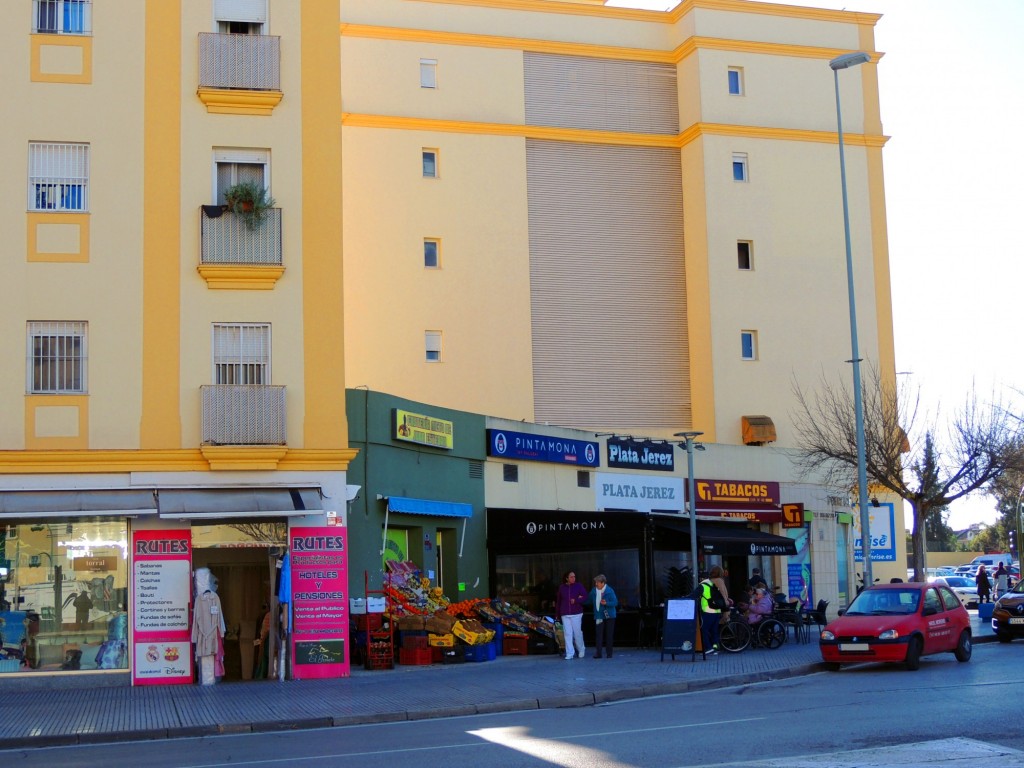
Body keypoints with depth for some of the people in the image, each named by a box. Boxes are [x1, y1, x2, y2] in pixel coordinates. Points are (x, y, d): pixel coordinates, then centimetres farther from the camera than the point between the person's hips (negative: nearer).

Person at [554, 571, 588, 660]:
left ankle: (581, 650, 24)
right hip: (565, 614, 2)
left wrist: (576, 600, -17)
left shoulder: (579, 586, 2)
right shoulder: (561, 587, 6)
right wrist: (557, 614, 13)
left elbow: (585, 597, -2)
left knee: (577, 632, 1)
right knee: (567, 633, -2)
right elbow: (558, 601, 12)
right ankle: (569, 654, -1)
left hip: (576, 613, -1)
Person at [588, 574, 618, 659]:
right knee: (598, 634, -6)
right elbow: (589, 601, 16)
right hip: (599, 616, 3)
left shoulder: (609, 591, -9)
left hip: (609, 616, -3)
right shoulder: (594, 591, 5)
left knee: (609, 635, 4)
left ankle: (609, 653, 12)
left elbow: (615, 602, -11)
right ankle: (598, 653, -8)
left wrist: (606, 603, -24)